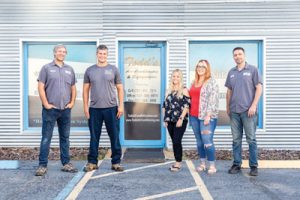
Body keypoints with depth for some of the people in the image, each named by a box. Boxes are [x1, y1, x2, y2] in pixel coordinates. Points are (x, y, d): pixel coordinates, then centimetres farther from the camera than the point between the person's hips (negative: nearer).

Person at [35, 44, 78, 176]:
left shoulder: (69, 69, 13)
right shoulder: (46, 68, 2)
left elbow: (73, 88, 15)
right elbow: (41, 87, -4)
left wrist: (72, 103, 4)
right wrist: (46, 104, -10)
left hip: (66, 110, 4)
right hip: (50, 109, -4)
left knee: (65, 138, 10)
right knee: (46, 138, -1)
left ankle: (66, 164, 18)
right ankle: (42, 165, 5)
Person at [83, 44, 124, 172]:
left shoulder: (113, 69, 5)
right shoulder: (90, 70, 7)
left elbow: (120, 88, 5)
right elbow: (86, 89, 9)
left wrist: (121, 105, -4)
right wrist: (85, 107, 2)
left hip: (111, 108, -1)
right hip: (94, 109, 1)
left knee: (114, 137, 3)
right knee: (94, 137, 8)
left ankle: (116, 162, 14)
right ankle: (92, 162, 19)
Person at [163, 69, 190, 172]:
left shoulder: (184, 90, -3)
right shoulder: (168, 91, 13)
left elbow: (187, 106, -9)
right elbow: (165, 105, 15)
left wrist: (181, 118, -16)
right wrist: (165, 119, 10)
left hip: (180, 121, -5)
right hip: (170, 121, 5)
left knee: (177, 141, -8)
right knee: (174, 141, 10)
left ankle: (178, 163, 3)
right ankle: (177, 162, 19)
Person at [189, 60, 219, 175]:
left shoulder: (211, 82, -3)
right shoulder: (194, 82, 18)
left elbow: (213, 100, -11)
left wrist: (208, 115, -18)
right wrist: (190, 114, 15)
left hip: (207, 116, -7)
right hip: (194, 116, 7)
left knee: (207, 141, -10)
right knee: (199, 141, 10)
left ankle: (212, 165, 0)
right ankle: (202, 164, 19)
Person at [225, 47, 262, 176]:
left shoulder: (252, 70, 1)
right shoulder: (231, 72, 13)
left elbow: (259, 88, -2)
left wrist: (254, 105, -11)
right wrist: (227, 107, 12)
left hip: (248, 111, -4)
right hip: (234, 111, 4)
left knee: (251, 139, 0)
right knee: (236, 139, 8)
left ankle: (254, 166, 9)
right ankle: (236, 164, 16)